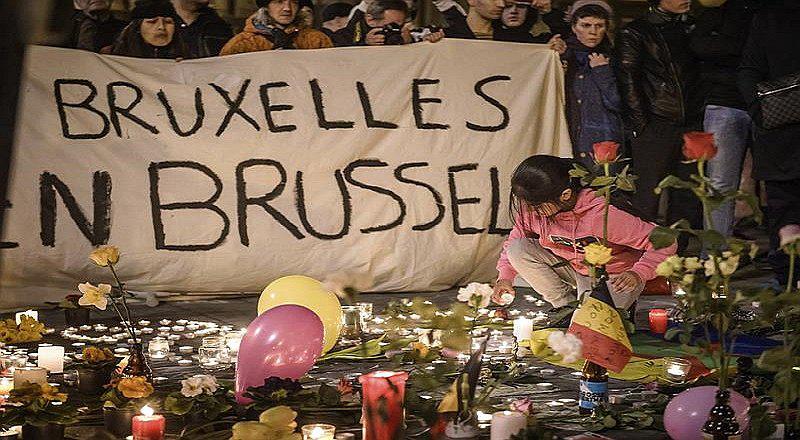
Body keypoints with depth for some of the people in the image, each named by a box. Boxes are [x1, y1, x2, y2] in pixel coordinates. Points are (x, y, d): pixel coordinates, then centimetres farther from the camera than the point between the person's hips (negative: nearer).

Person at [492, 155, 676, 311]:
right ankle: (567, 305, -4)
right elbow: (517, 237, 8)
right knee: (517, 248, -16)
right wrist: (505, 276, -4)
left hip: (614, 277, -5)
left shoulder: (603, 215, -33)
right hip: (572, 270, 6)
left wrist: (638, 274, -41)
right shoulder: (533, 211, -16)